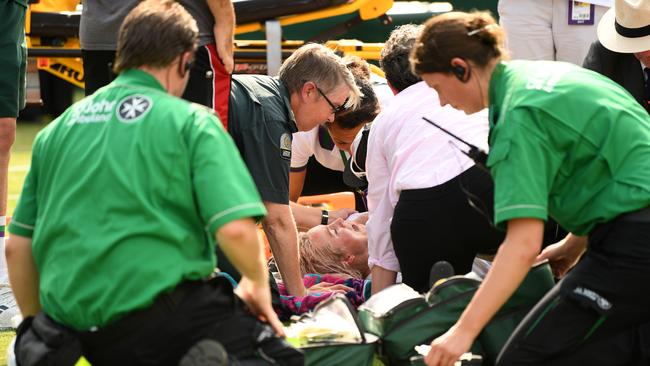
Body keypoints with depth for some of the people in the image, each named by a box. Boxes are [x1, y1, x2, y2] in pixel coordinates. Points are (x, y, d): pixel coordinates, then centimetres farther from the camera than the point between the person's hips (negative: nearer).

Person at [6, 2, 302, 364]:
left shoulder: (57, 129, 16)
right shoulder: (191, 120, 0)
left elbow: (18, 247, 16)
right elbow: (235, 228, -10)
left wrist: (35, 322, 30)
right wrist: (258, 284, 10)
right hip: (167, 310, -5)